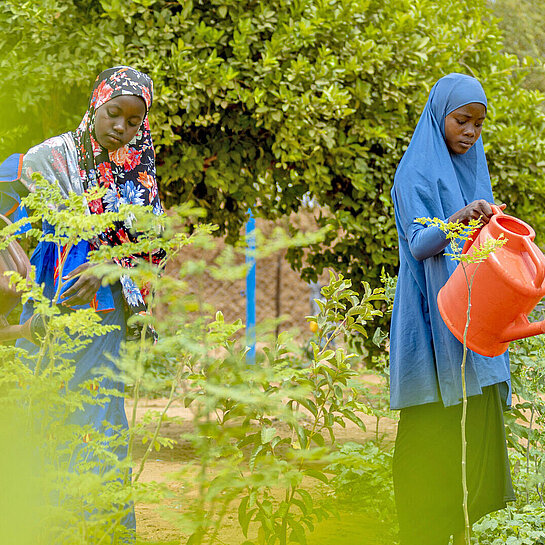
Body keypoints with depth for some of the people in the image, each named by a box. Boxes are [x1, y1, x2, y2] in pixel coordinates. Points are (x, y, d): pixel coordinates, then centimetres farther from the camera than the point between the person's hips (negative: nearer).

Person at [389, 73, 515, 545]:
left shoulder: (473, 169, 17)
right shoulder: (416, 173, -6)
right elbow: (418, 244, -20)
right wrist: (454, 221, -37)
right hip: (433, 319, -7)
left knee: (473, 430, 5)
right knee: (435, 431, -9)